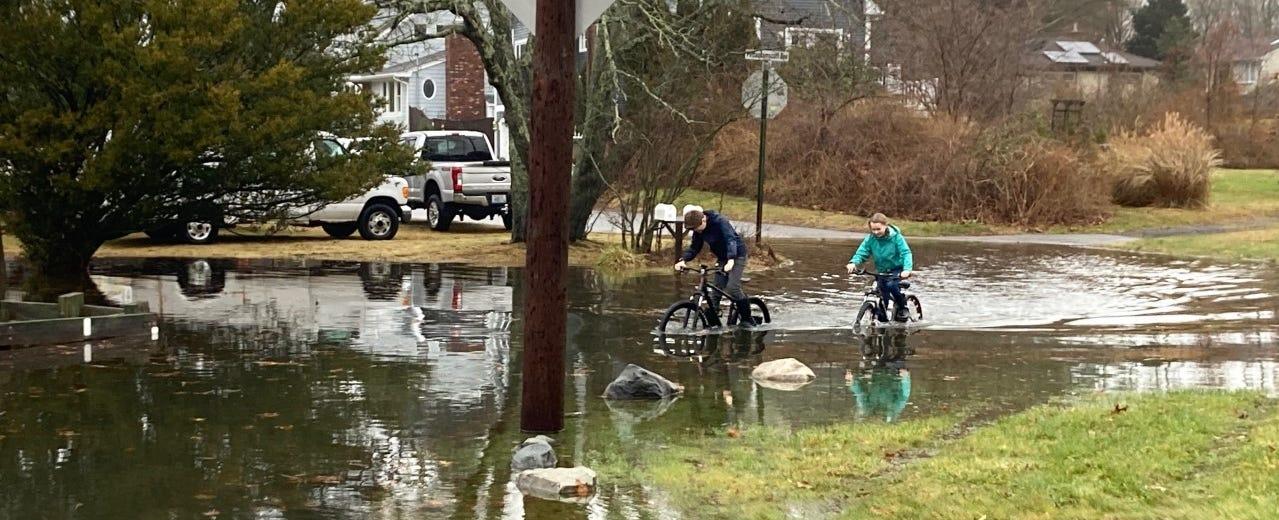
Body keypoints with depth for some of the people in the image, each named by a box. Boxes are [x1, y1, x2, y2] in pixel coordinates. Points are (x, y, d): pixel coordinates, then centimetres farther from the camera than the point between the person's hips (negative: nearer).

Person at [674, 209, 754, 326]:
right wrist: (683, 260, -19)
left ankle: (747, 319, -7)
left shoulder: (720, 222, -27)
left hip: (736, 255, -7)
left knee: (732, 288, -20)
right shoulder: (698, 230, -5)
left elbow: (731, 240, -38)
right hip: (722, 257, 7)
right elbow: (694, 247, 0)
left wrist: (731, 260, -53)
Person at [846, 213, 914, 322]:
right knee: (883, 294, 1)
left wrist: (907, 269, -41)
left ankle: (903, 308, -9)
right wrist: (853, 262, -34)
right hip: (881, 271, 4)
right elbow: (861, 252, -11)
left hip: (897, 269, -4)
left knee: (891, 285, -30)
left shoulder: (896, 237, -18)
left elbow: (906, 253, -23)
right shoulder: (870, 239, -9)